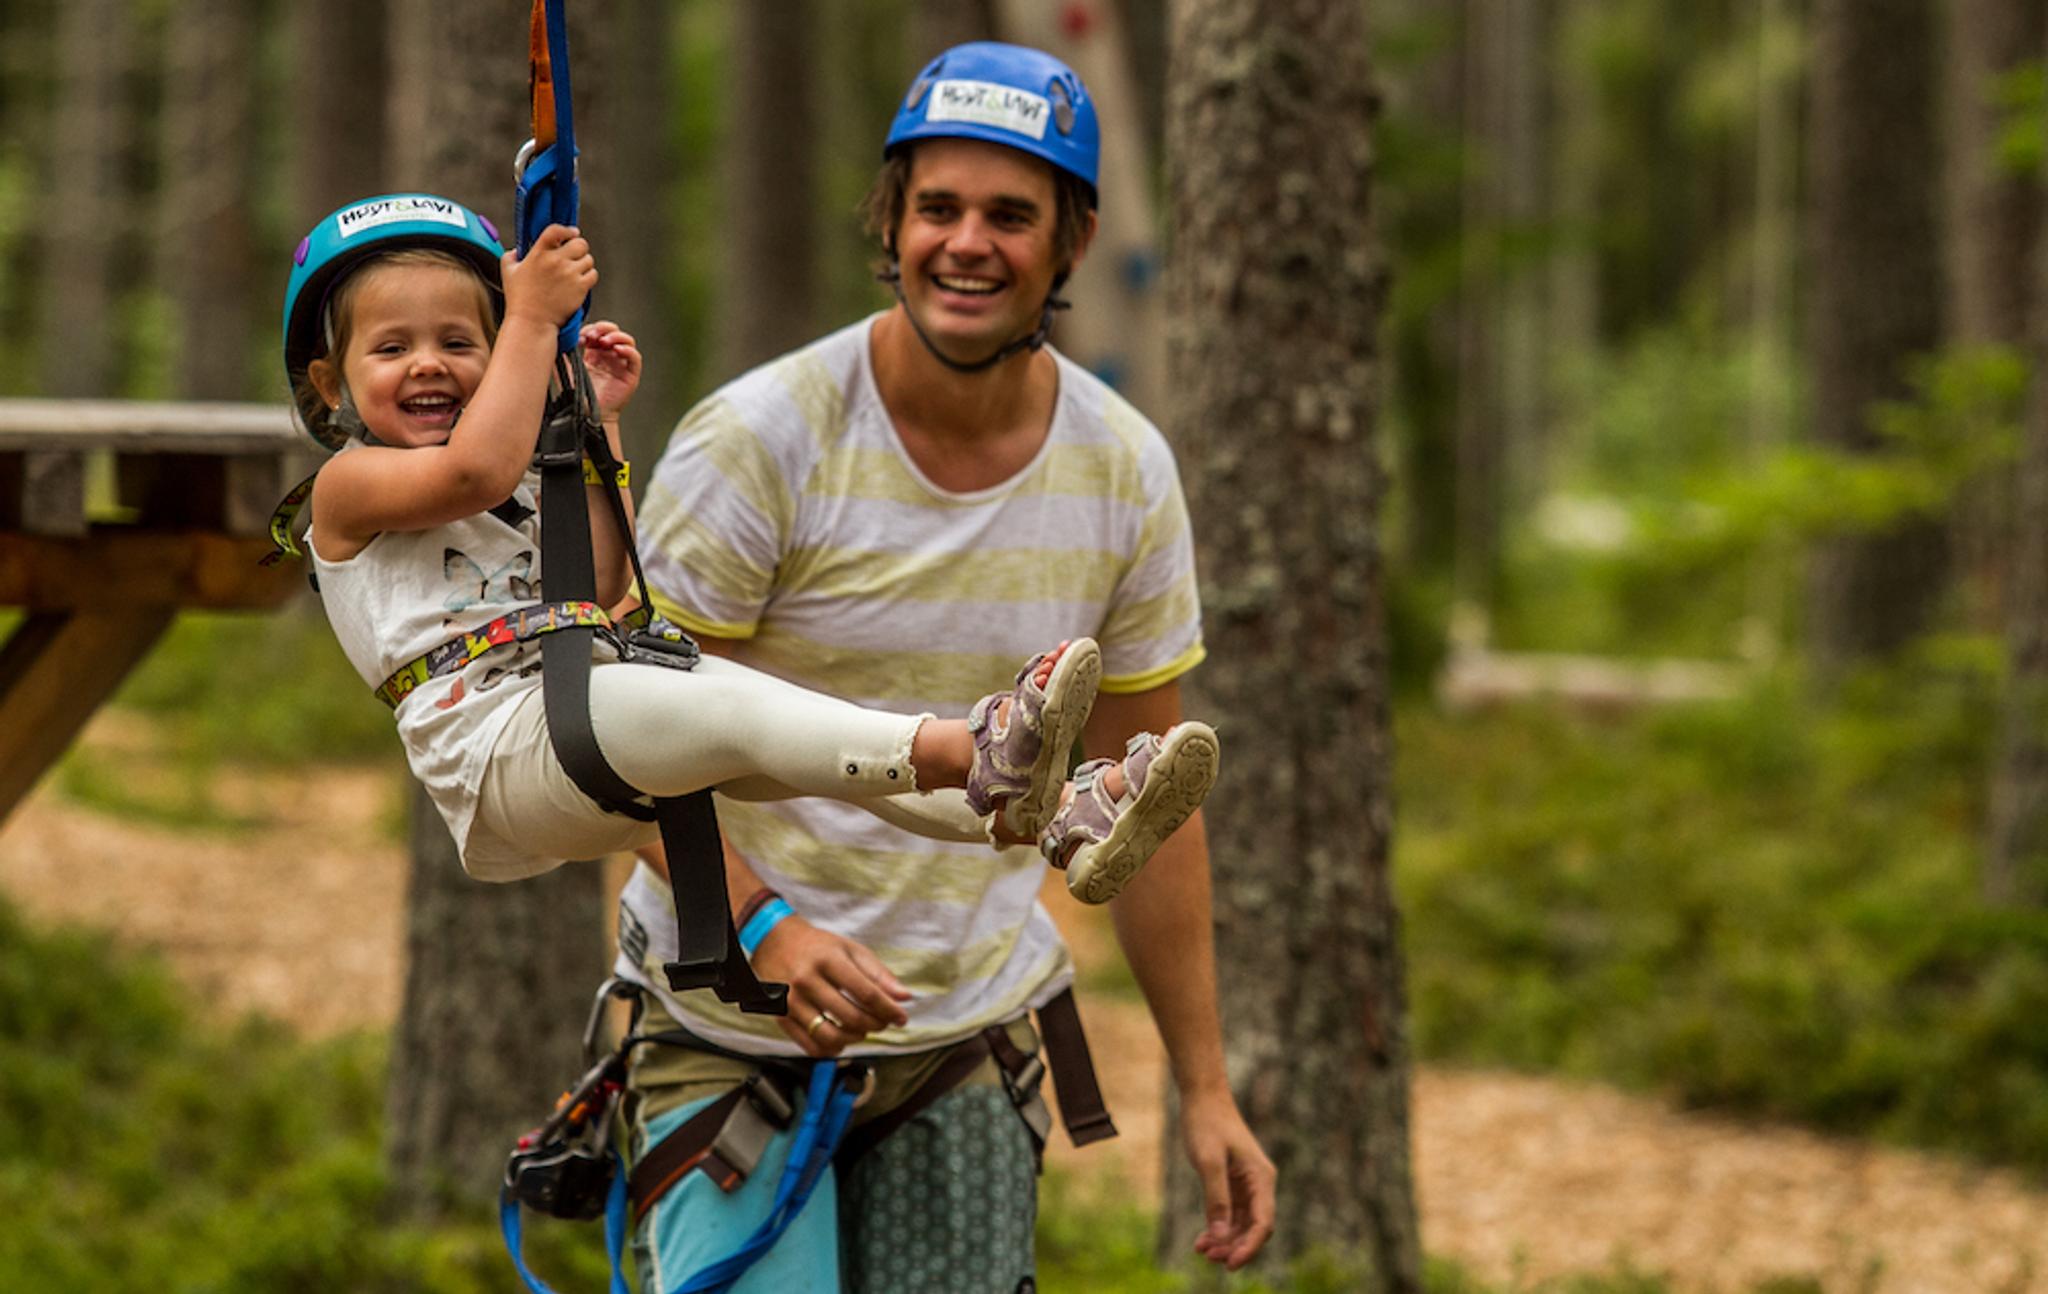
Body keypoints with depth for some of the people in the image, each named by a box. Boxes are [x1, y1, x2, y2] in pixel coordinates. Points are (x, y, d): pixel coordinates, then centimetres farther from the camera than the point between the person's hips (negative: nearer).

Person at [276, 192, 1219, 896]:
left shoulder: (522, 485, 32)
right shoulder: (351, 484, 5)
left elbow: (599, 584, 24)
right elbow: (475, 469, -15)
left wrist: (598, 422, 22)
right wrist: (533, 319, -7)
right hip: (497, 738, -8)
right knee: (725, 701, -32)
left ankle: (1062, 820, -30)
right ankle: (974, 758, -54)